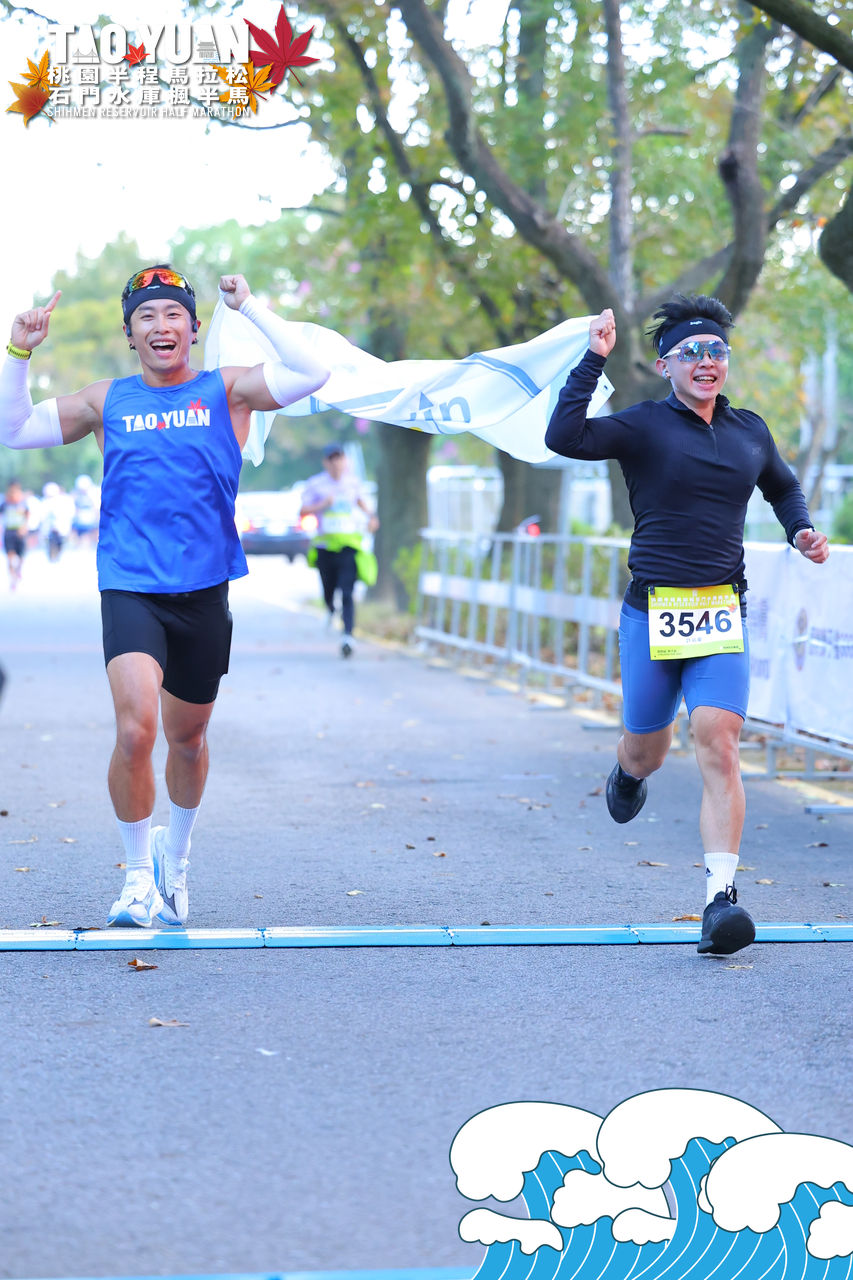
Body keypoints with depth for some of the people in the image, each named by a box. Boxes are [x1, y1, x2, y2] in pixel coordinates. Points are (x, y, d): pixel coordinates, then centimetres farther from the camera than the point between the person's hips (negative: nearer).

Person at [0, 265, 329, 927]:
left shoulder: (226, 391, 4)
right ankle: (137, 873, -2)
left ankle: (174, 858, 41)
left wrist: (251, 307, -8)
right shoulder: (107, 400, 8)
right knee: (135, 730, -20)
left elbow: (311, 374, -10)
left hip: (204, 591, 1)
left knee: (187, 738, 15)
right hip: (129, 588, -1)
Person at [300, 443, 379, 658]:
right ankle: (331, 612, 48)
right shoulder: (315, 484, 1)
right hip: (324, 545, 0)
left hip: (349, 545, 0)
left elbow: (360, 499, 29)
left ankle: (348, 636, -24)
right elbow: (303, 511, -2)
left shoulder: (352, 481, 9)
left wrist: (370, 515, 12)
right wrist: (323, 504, -17)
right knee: (328, 591, 12)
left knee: (347, 593, -15)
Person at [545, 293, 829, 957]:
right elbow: (564, 437, -21)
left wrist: (802, 530, 12)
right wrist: (594, 360, -19)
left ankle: (721, 896, -18)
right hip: (652, 611, -2)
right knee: (648, 749, 11)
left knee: (720, 745, -15)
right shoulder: (644, 426, -3)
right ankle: (629, 772, 52)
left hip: (723, 614, 2)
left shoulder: (749, 430, 10)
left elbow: (783, 486, 31)